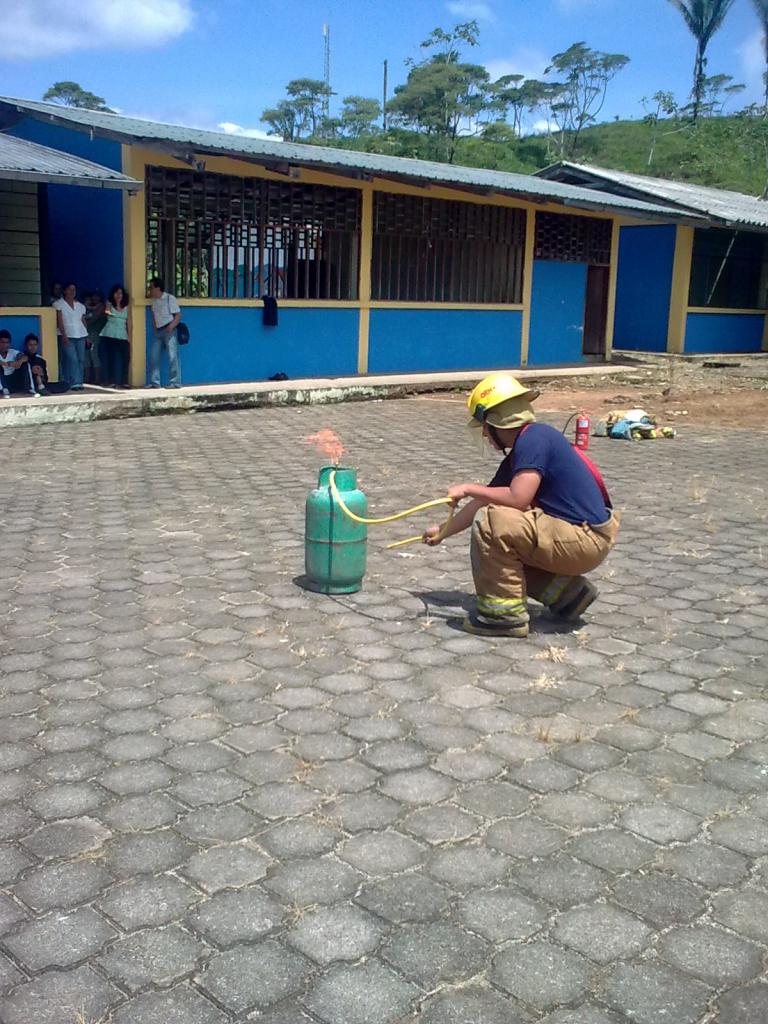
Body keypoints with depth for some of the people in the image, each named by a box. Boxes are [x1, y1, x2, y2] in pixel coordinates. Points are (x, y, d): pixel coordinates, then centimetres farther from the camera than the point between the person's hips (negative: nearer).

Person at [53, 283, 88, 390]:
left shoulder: (80, 305, 16)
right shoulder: (59, 304, 2)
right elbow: (59, 321, -5)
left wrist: (87, 336, 10)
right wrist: (64, 335, -15)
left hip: (80, 335, 5)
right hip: (67, 336, -5)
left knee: (81, 359, 0)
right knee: (72, 359, -14)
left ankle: (79, 382, 6)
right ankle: (74, 383, -14)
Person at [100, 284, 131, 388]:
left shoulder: (127, 306, 12)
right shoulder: (109, 304, 6)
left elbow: (128, 322, 10)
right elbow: (108, 311, -15)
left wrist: (129, 336, 3)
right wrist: (108, 312, -39)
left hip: (122, 336, 2)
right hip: (109, 335, -2)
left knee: (123, 358, -6)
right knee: (108, 358, -6)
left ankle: (122, 381, 1)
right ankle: (108, 381, -3)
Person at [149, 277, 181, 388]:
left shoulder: (170, 298, -6)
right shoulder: (154, 300, 14)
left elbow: (178, 315, -9)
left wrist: (172, 326, -23)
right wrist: (155, 328, 8)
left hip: (169, 330, -7)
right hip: (158, 331, 7)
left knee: (172, 356, -11)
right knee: (153, 357, 2)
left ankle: (175, 382, -10)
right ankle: (154, 382, 6)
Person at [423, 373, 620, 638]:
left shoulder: (534, 438, -15)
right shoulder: (517, 454, 12)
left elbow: (517, 499, -25)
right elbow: (484, 502, 22)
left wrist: (468, 488, -11)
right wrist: (443, 532, 31)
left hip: (584, 541, -10)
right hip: (584, 538, 10)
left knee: (491, 523, -19)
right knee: (505, 548, 21)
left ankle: (503, 613, -9)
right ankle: (567, 593, 15)